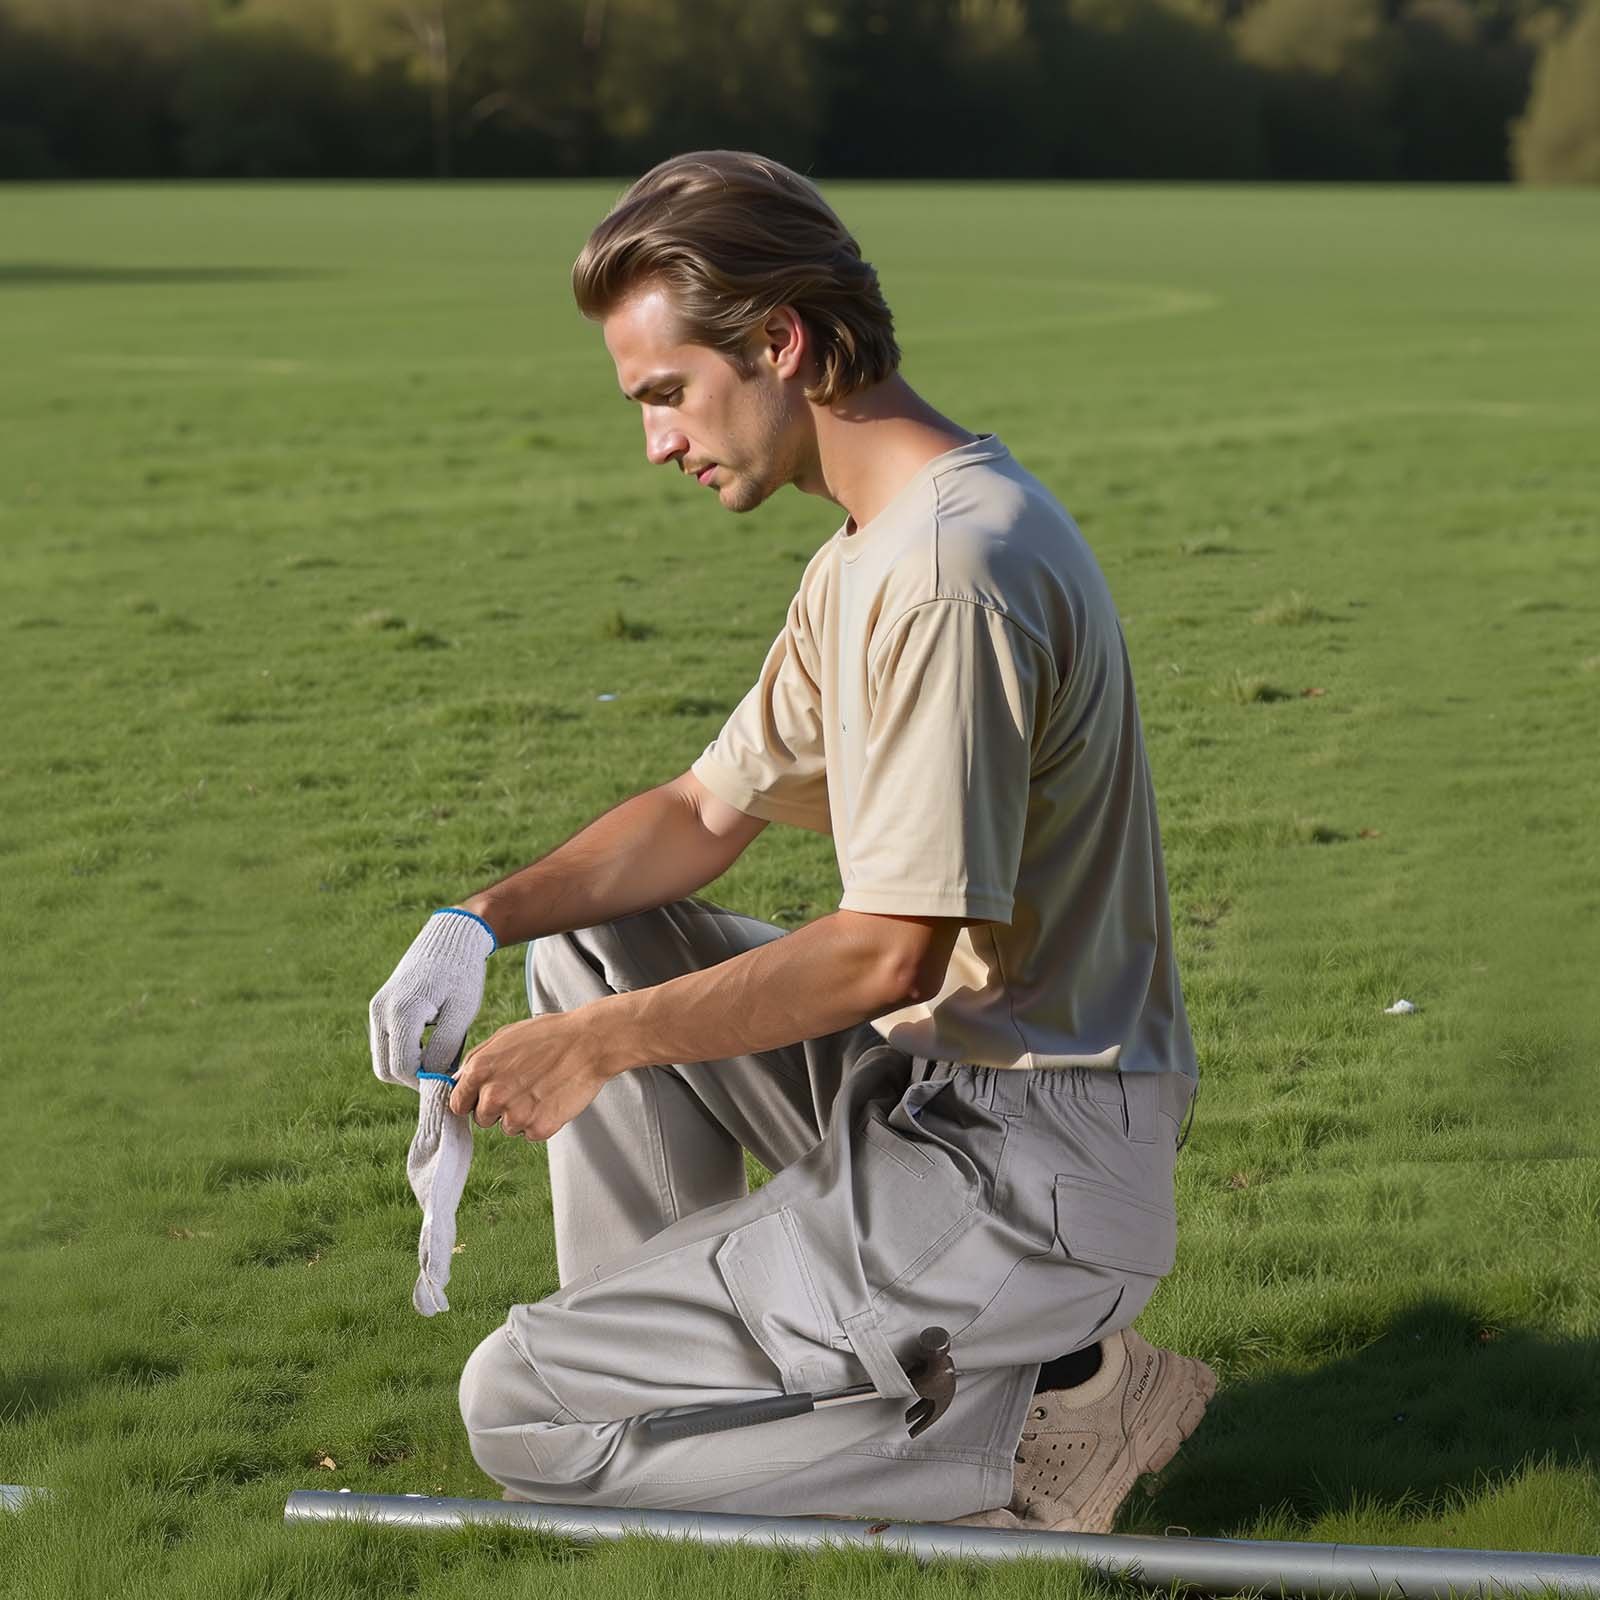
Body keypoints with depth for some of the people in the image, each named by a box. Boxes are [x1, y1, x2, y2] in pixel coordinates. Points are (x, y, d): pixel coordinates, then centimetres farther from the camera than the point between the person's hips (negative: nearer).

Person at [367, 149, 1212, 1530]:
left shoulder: (951, 567, -21)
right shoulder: (869, 549, 13)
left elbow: (895, 950, -23)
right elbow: (708, 811, 18)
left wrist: (601, 1048, -17)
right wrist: (482, 923, 3)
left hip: (1036, 1160, -10)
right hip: (929, 1084, 10)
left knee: (522, 1414, -8)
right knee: (590, 944, 19)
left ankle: (1023, 1427, -6)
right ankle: (664, 1371, 16)